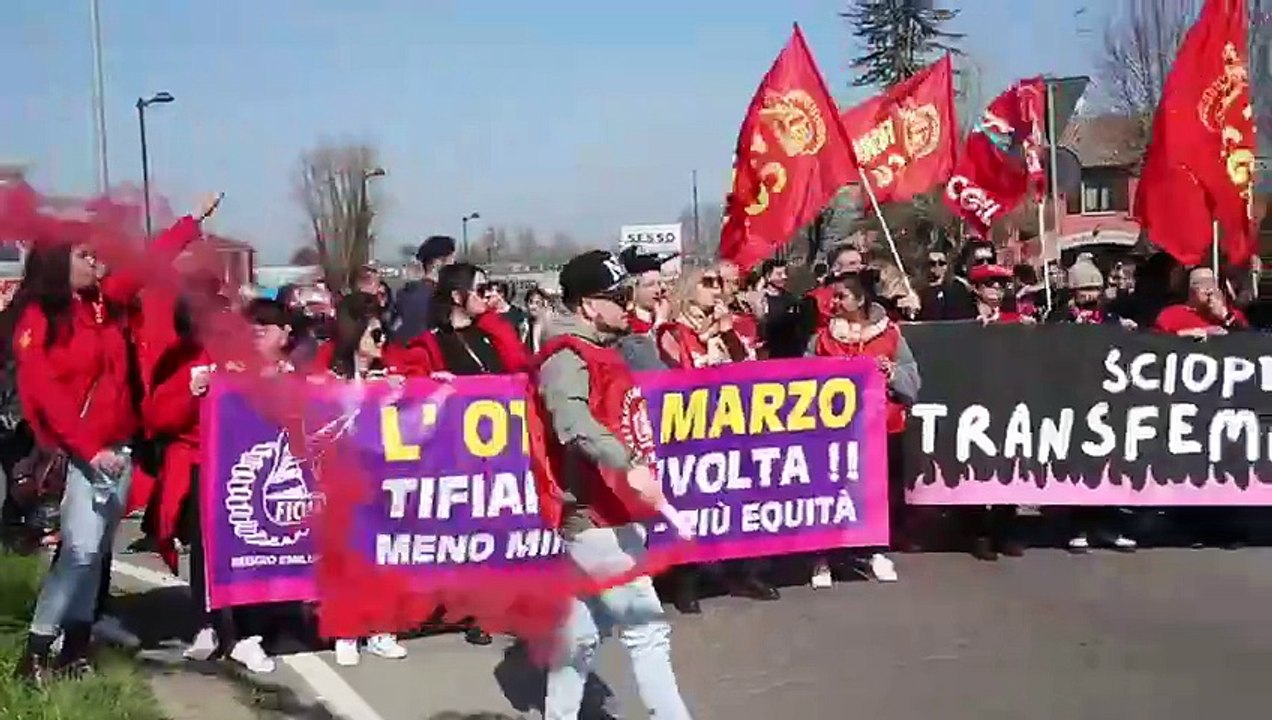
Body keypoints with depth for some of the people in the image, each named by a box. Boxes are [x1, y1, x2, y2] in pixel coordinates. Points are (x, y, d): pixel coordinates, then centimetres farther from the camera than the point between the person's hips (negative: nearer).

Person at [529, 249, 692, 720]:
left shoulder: (598, 351, 16)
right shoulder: (566, 357, -15)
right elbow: (574, 423, -35)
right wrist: (628, 464, -44)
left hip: (607, 514, 10)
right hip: (594, 517, -10)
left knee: (582, 633, 16)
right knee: (647, 629, -7)